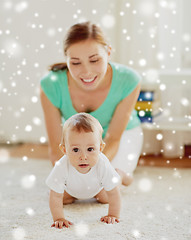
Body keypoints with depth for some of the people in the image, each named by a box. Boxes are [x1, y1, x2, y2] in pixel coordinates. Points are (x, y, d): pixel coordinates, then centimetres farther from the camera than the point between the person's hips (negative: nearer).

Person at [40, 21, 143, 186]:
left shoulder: (128, 81, -34)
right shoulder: (51, 86, -33)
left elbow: (113, 138, -24)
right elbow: (56, 146, -23)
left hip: (123, 134, -1)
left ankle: (123, 172, 20)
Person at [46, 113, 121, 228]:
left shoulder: (103, 165, -47)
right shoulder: (62, 167, -48)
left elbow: (113, 194, -34)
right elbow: (55, 197, -38)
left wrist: (113, 216, -36)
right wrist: (59, 218, -45)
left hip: (96, 187, 0)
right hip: (71, 188, 0)